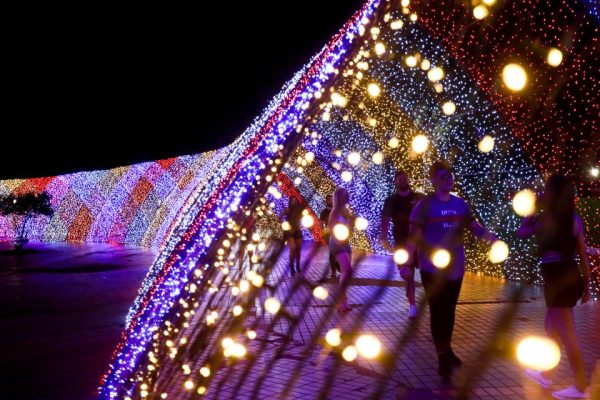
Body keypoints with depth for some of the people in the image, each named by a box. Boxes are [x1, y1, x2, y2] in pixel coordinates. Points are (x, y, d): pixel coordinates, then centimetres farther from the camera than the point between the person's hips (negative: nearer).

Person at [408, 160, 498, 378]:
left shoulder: (460, 204, 6)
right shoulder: (425, 205, -9)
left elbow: (476, 228, 10)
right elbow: (414, 236, -11)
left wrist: (495, 239, -4)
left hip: (455, 268, 5)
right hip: (432, 269, -5)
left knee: (449, 311, 16)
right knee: (437, 311, -2)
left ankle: (447, 350, 30)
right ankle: (443, 357, 6)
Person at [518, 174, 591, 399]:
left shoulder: (546, 217, -12)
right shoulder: (573, 218, 7)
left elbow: (521, 233, 3)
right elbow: (583, 254, 9)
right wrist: (586, 285, 15)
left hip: (557, 279, -8)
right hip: (572, 277, 8)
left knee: (567, 335, 0)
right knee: (552, 327, 22)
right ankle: (546, 375, 36)